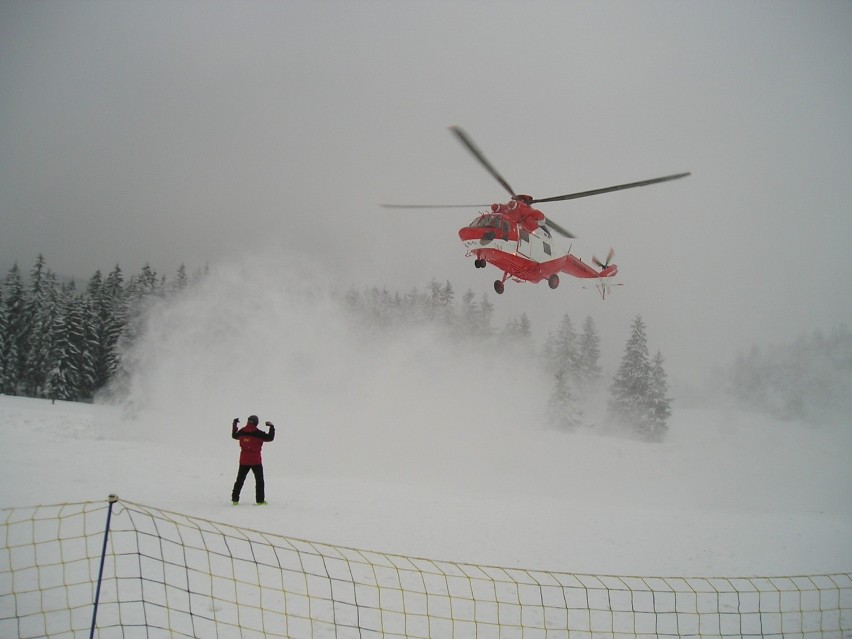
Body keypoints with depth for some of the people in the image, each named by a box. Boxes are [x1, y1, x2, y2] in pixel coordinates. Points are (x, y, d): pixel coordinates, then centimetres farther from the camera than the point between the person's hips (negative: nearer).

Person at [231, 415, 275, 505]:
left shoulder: (242, 431, -1)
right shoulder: (257, 433, -14)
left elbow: (234, 436, 20)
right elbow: (270, 437, -11)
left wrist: (234, 425, 31)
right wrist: (271, 427, 2)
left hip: (244, 460, 4)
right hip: (256, 460, -4)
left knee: (240, 480, 14)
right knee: (259, 480, 7)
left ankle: (235, 499, 14)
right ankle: (260, 500, 4)